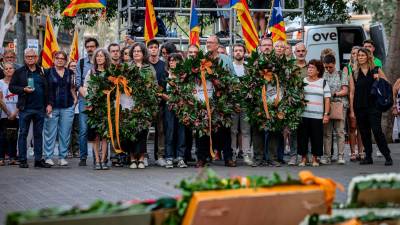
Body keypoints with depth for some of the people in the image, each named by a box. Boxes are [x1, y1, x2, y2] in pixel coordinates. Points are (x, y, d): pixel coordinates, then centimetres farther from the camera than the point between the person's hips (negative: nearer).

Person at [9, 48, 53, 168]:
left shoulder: (42, 72, 12)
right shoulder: (19, 72, 6)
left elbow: (47, 89, 11)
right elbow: (11, 87, 3)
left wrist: (49, 103, 3)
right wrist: (23, 89, -12)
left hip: (40, 108, 2)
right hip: (25, 108, -2)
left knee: (38, 134, 6)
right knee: (23, 134, 0)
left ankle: (38, 159, 10)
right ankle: (22, 160, 4)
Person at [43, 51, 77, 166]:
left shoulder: (70, 73, 13)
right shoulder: (48, 72, 3)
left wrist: (75, 98, 6)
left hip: (67, 107, 3)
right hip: (52, 107, -3)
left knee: (65, 133, 3)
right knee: (50, 133, -3)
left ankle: (62, 157, 10)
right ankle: (48, 157, 3)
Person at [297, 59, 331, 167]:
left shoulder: (323, 82, 8)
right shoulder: (302, 81, 11)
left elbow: (327, 99, 5)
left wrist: (326, 114, -4)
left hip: (317, 116, -1)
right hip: (303, 114, 1)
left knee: (316, 137, -1)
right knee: (303, 136, 1)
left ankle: (315, 158, 10)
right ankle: (304, 157, 11)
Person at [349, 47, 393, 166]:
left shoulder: (376, 70, 4)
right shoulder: (354, 74, 9)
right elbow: (352, 93, 7)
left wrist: (379, 80, -12)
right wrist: (352, 110, 3)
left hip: (374, 106, -3)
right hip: (359, 107, 3)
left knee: (377, 130, -10)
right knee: (364, 133, 6)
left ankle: (387, 156, -5)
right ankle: (368, 157, 15)